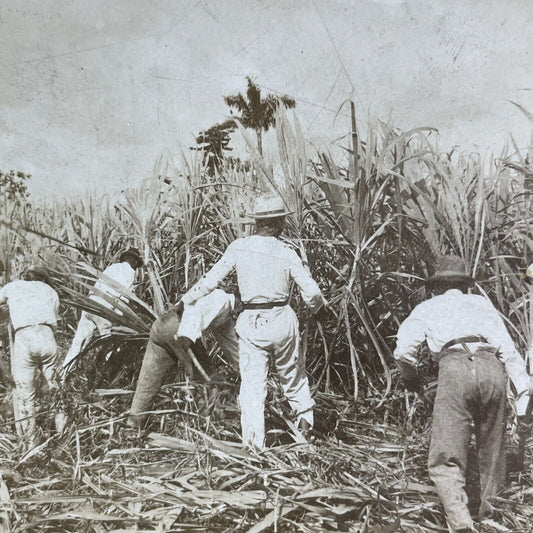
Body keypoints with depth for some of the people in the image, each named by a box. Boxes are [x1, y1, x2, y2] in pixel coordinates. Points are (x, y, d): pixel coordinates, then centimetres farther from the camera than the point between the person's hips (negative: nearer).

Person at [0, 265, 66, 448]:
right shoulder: (50, 291, 26)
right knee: (54, 384, 19)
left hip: (23, 338, -1)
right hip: (46, 336, 1)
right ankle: (62, 430, 21)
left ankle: (31, 444, 15)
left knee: (24, 393, 9)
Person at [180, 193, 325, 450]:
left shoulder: (238, 247, -5)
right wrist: (314, 306, 18)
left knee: (253, 383, 5)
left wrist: (186, 299, 14)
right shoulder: (287, 253, -6)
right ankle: (304, 417, 41)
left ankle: (255, 444, 4)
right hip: (283, 320, 1)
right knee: (292, 373, 24)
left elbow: (211, 279, -2)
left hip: (251, 323, -1)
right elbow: (312, 292, -6)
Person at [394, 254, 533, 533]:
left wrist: (410, 378, 28)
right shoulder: (481, 302, 29)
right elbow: (507, 348, 17)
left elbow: (403, 350, 10)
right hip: (491, 367, 3)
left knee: (446, 461, -4)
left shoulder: (427, 308, 23)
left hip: (455, 367, -3)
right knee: (491, 455, 19)